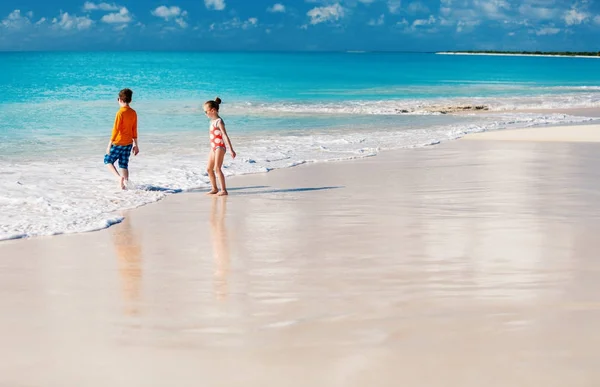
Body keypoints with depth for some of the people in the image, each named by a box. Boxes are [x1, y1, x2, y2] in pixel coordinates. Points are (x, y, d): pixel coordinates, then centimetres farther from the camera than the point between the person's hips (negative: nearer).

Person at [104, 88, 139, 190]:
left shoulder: (120, 113, -16)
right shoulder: (133, 113, 3)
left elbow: (115, 130, -18)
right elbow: (134, 130, 9)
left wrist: (109, 144, -14)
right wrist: (136, 145, 17)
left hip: (118, 143, -6)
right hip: (128, 143, 6)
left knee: (108, 160, 9)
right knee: (124, 165, 12)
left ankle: (119, 177, -11)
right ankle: (124, 184, 9)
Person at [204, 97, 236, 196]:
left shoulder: (219, 121, -15)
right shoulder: (212, 121, 11)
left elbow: (225, 136, -20)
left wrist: (231, 150, -23)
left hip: (220, 147, -9)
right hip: (213, 148, 9)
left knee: (217, 168, -13)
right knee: (209, 169, 10)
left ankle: (223, 190, -9)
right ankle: (214, 188, 20)